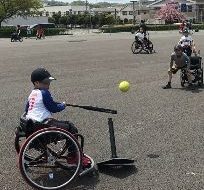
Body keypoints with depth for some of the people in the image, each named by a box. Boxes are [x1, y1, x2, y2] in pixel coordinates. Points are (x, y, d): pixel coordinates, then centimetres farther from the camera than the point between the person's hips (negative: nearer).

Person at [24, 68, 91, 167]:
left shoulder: (32, 94, 15)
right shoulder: (44, 93, -13)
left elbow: (26, 109, 25)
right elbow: (53, 108, -11)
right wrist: (63, 105, 7)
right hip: (44, 124, -10)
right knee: (72, 129, -8)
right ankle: (73, 156, -3)